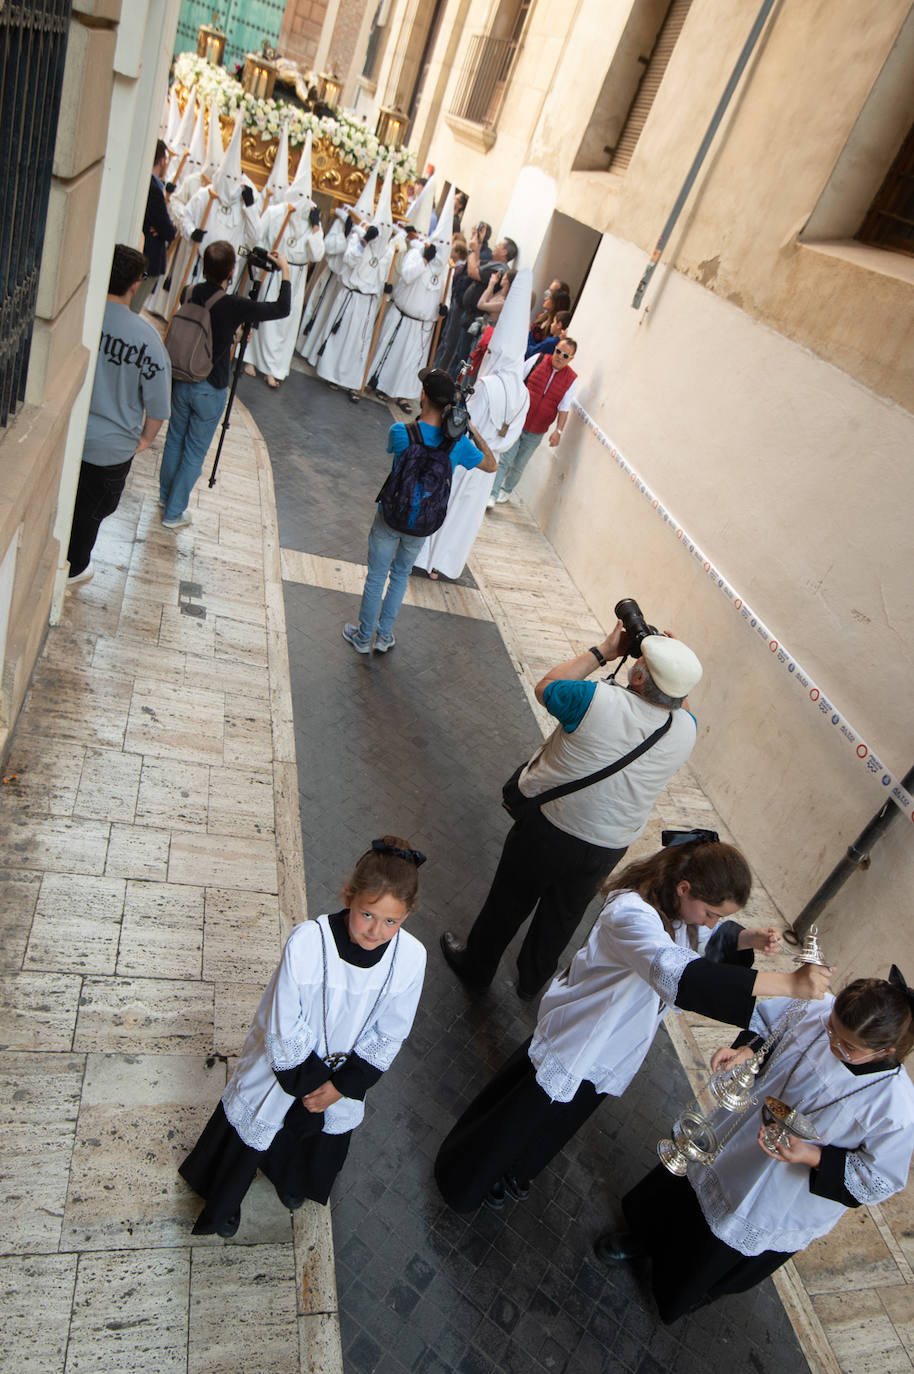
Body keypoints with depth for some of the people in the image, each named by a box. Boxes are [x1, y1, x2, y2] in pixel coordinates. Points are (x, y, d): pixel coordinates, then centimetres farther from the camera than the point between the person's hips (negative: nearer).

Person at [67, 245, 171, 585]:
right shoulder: (145, 337, -22)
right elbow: (158, 403, -16)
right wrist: (146, 439, 3)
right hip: (110, 447, -3)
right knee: (91, 509, 19)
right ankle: (73, 569, 37)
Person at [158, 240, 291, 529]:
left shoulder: (191, 294, -6)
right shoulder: (234, 306, -22)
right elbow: (282, 309, -13)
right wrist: (285, 271, -1)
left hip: (181, 382, 5)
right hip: (210, 390, -5)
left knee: (175, 438, 23)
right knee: (195, 451, 8)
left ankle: (166, 493, 41)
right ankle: (173, 513, 15)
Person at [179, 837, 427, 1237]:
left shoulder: (411, 957, -27)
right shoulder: (307, 942, -36)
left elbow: (388, 1036, -12)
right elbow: (285, 1029, -23)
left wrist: (343, 1086, -11)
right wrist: (305, 1083, -14)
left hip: (346, 1073, 3)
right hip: (287, 1066, -3)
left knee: (323, 1137, 31)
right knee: (252, 1130, 23)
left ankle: (290, 1181, 67)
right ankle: (223, 1201, 58)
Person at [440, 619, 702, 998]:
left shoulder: (602, 701, -31)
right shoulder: (686, 730, -16)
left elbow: (545, 687, -10)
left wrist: (603, 650, -5)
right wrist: (671, 659, -3)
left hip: (548, 828, -4)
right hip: (608, 848, 4)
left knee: (509, 900, 21)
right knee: (563, 915, 27)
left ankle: (476, 965, 43)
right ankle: (532, 980, 50)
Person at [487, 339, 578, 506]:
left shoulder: (571, 379, -2)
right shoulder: (538, 360, -3)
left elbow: (564, 408, 0)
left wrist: (558, 431, -8)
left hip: (535, 432, 1)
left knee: (519, 465, 11)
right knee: (505, 460, -7)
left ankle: (507, 490, 34)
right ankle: (492, 494, 0)